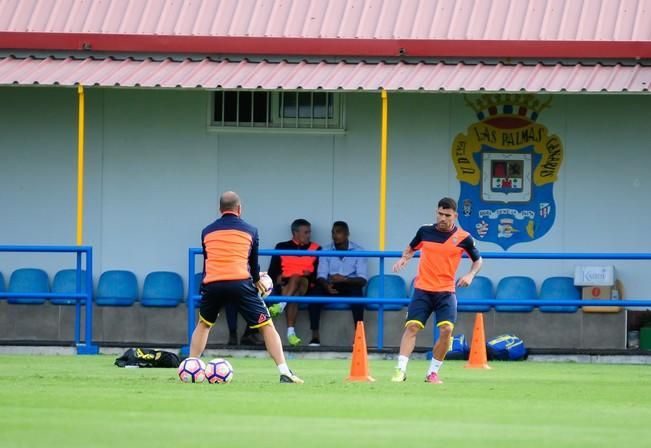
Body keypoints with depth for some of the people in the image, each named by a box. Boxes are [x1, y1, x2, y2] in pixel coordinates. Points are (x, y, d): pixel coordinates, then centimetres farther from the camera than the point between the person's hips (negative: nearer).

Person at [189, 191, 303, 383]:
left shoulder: (207, 231, 19)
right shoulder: (250, 230, 13)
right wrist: (256, 280, 41)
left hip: (211, 283, 2)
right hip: (240, 283, -2)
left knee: (203, 324, 26)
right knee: (267, 325, 4)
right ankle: (284, 373, -6)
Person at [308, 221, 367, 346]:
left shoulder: (358, 251, 0)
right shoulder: (326, 251, 6)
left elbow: (363, 279, -8)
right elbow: (321, 275, -2)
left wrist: (344, 279, -27)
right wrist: (326, 285, -26)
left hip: (350, 286, -2)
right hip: (330, 287, 2)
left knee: (356, 291, -36)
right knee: (316, 291, -29)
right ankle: (315, 335, -29)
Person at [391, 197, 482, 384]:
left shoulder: (463, 237, -2)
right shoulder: (425, 231, 2)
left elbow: (478, 260, 11)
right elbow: (411, 248, 20)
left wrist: (471, 274, -8)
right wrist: (404, 258, -1)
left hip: (446, 291, -1)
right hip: (422, 289, 1)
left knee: (446, 329, -15)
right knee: (412, 327, -12)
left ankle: (433, 373, 0)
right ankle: (401, 370, -13)